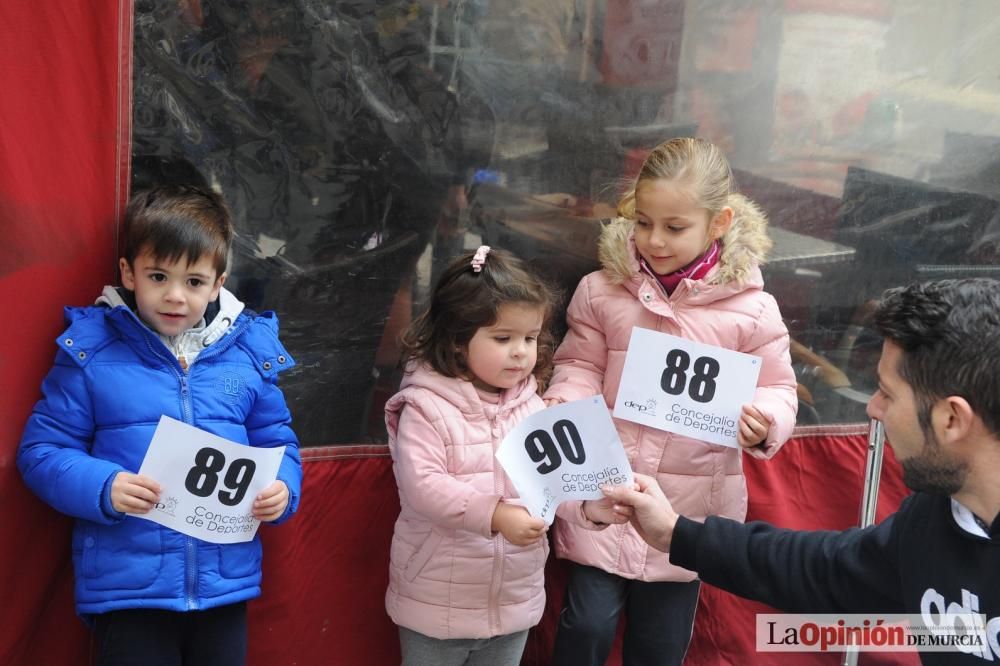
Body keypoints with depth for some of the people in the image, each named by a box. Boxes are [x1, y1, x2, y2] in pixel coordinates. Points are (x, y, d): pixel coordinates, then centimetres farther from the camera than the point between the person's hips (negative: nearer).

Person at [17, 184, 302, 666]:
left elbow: (277, 443, 11)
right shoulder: (91, 352, -4)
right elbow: (41, 450, -3)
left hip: (226, 585, 3)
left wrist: (282, 488, -9)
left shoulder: (248, 352, 4)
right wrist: (103, 488, -20)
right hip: (127, 589, -3)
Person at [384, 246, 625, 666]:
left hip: (515, 600, 5)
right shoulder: (426, 407, -15)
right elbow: (422, 486, -25)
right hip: (438, 604, -5)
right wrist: (495, 516, -33)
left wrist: (588, 506, -23)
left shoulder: (532, 408, 1)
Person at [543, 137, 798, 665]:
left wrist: (765, 423, -23)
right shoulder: (602, 290, -3)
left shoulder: (751, 306, -7)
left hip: (691, 501, 0)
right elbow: (581, 367, 5)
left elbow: (778, 389, -1)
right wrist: (562, 406, -15)